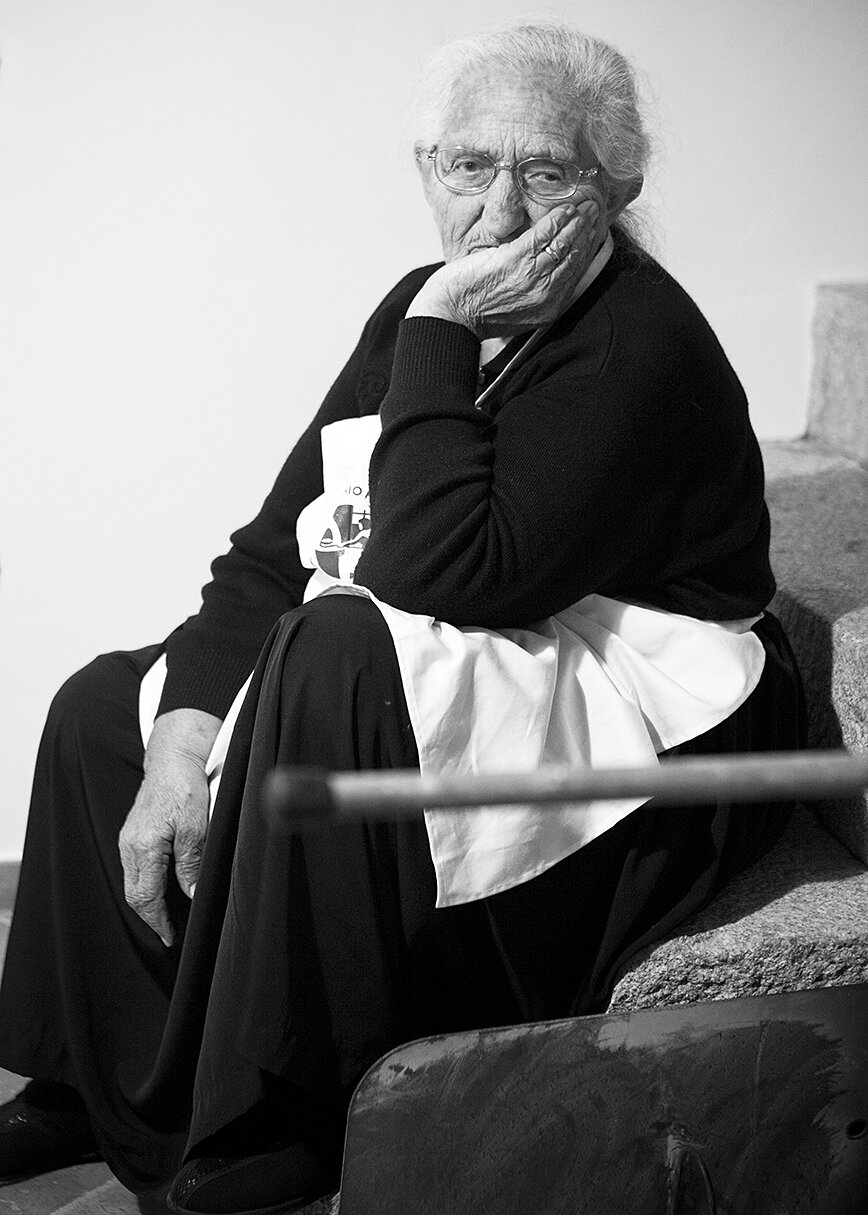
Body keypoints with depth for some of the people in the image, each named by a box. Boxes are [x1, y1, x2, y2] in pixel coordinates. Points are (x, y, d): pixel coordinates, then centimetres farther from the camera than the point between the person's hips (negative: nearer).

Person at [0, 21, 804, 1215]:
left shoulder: (638, 345, -18)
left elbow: (445, 573, -29)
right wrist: (182, 748, -9)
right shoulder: (429, 310, 6)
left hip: (637, 745, -9)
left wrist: (436, 338, -24)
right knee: (102, 708, 8)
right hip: (422, 689, 9)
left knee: (339, 664, -35)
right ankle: (104, 1094, 18)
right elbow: (275, 547, 2)